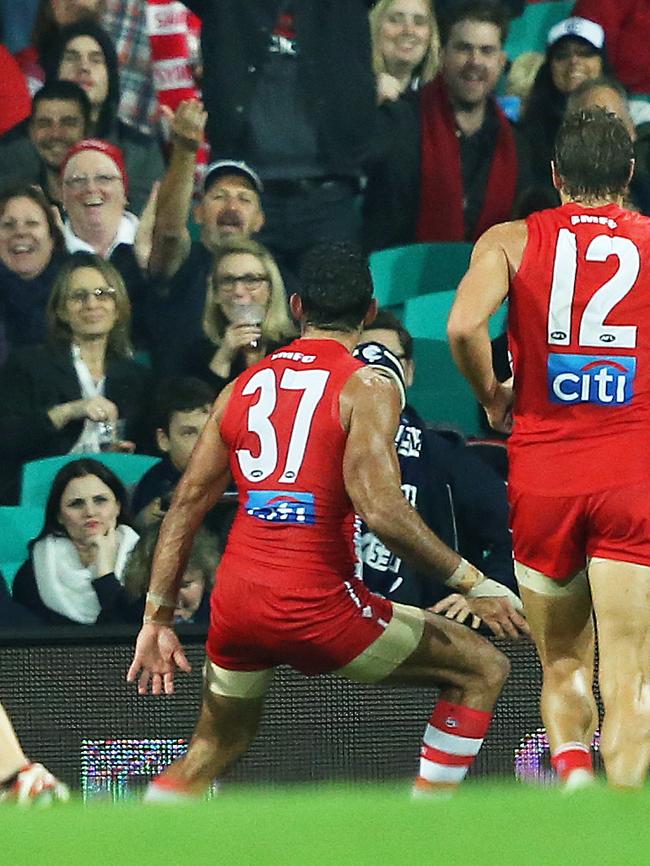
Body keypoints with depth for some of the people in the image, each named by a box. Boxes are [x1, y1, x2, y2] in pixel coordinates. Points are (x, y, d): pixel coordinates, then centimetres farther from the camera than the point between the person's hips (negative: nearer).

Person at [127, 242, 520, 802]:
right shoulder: (367, 387, -5)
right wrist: (471, 581, -8)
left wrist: (157, 620, 18)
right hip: (313, 603, -6)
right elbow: (382, 511, -17)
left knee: (214, 750, 26)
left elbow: (185, 505, 14)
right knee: (482, 670, 6)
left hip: (234, 602, 6)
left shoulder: (244, 386, 14)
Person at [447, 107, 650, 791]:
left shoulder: (512, 241, 5)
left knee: (562, 663, 18)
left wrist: (492, 396, 6)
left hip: (541, 473, 1)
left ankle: (571, 763, -10)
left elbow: (464, 325, -12)